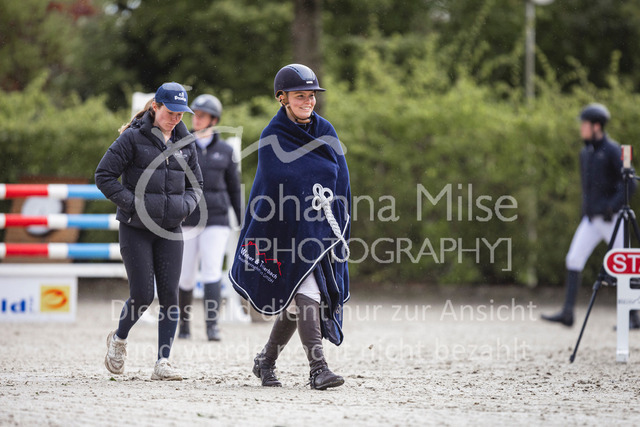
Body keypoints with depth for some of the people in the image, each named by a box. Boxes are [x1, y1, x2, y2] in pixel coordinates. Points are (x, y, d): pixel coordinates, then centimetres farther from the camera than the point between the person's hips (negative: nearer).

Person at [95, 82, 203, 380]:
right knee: (142, 295, -7)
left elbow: (196, 184, 21)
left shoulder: (185, 142, 9)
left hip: (170, 230, 4)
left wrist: (185, 205, 0)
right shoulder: (133, 138, -6)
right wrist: (134, 204, -14)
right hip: (136, 229, -4)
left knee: (169, 294, -5)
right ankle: (119, 339, 23)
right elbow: (104, 176, -6)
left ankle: (163, 362, -1)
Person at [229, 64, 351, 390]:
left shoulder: (326, 132, 9)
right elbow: (270, 188, -5)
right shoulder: (272, 138, -4)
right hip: (288, 227, -5)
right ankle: (317, 368, -20)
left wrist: (339, 233, 5)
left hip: (321, 229, 5)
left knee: (298, 300, 7)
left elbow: (341, 182, 10)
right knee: (305, 292, -16)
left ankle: (266, 361, 24)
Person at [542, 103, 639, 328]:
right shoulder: (585, 152, 12)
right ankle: (568, 312, -6)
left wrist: (612, 207, -22)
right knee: (574, 259, -5)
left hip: (610, 220, -7)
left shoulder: (612, 150, -11)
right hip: (590, 219, 7)